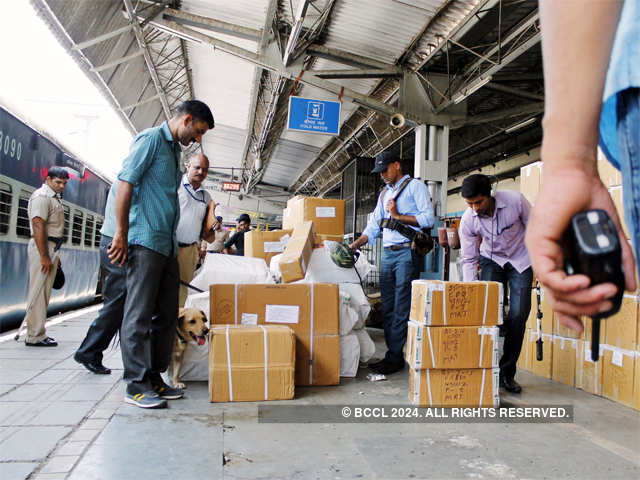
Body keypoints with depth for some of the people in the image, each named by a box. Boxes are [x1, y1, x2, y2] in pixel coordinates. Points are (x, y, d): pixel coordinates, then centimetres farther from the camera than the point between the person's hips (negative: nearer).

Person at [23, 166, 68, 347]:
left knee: (43, 292, 12)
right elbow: (38, 226, -19)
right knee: (39, 292, -7)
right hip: (43, 246, -10)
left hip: (51, 247, 10)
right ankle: (35, 336, -3)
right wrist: (44, 256, -23)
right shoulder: (41, 196, -10)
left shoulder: (55, 197, 21)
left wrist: (55, 256, 22)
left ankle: (38, 332, 19)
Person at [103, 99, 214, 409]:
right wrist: (121, 233, -18)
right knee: (139, 314, -4)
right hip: (145, 240, -9)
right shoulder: (151, 139, -5)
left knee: (166, 314, 10)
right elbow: (125, 183, -13)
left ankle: (154, 377, 19)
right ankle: (136, 384, 3)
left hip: (167, 244, 9)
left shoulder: (174, 149, 21)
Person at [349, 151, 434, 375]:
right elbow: (373, 226, 19)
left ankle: (395, 357, -3)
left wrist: (397, 215, -8)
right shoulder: (384, 194, 23)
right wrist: (354, 245, 6)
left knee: (401, 308, -7)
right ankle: (392, 355, 12)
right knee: (387, 307, 6)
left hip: (408, 252, -7)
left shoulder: (415, 186, 2)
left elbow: (428, 219, -9)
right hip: (388, 254, 7)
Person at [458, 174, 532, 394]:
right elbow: (468, 259, -11)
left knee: (518, 315, -9)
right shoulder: (467, 220, -19)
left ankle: (507, 373, 4)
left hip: (521, 261, -1)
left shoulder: (515, 200, -24)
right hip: (491, 260, 1)